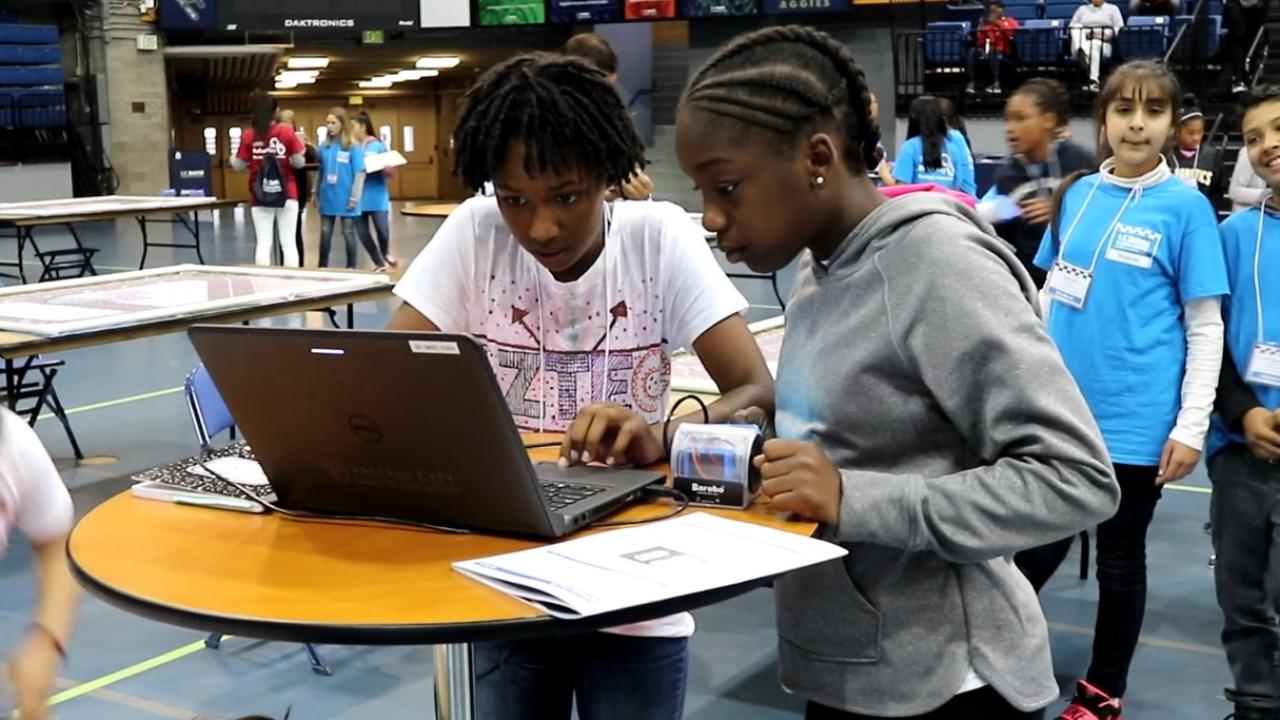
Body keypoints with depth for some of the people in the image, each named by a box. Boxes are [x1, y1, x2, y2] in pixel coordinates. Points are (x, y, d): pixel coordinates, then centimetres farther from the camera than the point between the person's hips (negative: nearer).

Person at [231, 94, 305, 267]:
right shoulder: (287, 132, -4)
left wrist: (232, 159, 25)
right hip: (286, 193, -1)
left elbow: (239, 165, 3)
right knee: (288, 242, 2)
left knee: (264, 243, 3)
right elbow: (299, 162, -4)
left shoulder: (248, 135, -2)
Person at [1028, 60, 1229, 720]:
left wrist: (1191, 427, -10)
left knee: (1120, 557, 11)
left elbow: (1205, 327, -7)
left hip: (1135, 419, -3)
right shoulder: (1076, 195, 5)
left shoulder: (1186, 207, -8)